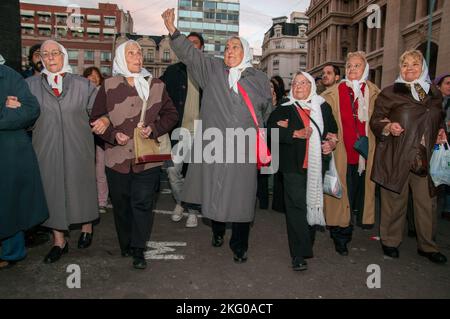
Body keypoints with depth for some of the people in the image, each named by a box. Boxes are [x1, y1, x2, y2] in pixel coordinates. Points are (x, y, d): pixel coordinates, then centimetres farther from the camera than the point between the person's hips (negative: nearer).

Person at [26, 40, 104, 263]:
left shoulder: (82, 85, 3)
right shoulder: (31, 85, 7)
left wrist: (104, 120, -16)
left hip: (77, 149, -1)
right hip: (47, 150, 1)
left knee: (81, 187, 9)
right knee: (52, 191, 7)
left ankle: (87, 227, 35)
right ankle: (59, 241, 23)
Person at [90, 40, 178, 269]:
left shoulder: (156, 85, 5)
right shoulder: (108, 87, 5)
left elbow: (171, 114, 8)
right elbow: (96, 119, 8)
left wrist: (154, 129, -9)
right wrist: (113, 134, -9)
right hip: (117, 157, 1)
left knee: (143, 203, -1)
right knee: (121, 204, 11)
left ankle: (138, 250, 12)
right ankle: (125, 245, 30)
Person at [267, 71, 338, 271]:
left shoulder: (323, 107, 14)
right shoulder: (284, 110, 4)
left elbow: (333, 130, 21)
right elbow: (271, 129, -10)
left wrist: (332, 143, 0)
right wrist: (296, 133, -15)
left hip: (317, 164, 4)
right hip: (294, 165, -4)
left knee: (314, 205, 10)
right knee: (297, 207, -7)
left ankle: (307, 245, 28)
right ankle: (299, 255, -3)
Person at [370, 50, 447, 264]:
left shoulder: (434, 93, 15)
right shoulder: (390, 93, 2)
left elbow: (439, 121, 27)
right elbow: (375, 120, 0)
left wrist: (441, 132, 7)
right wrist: (388, 127, -20)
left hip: (425, 158, 4)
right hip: (396, 158, -4)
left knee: (427, 202, 7)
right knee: (395, 201, 3)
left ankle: (427, 245, 25)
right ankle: (390, 241, 21)